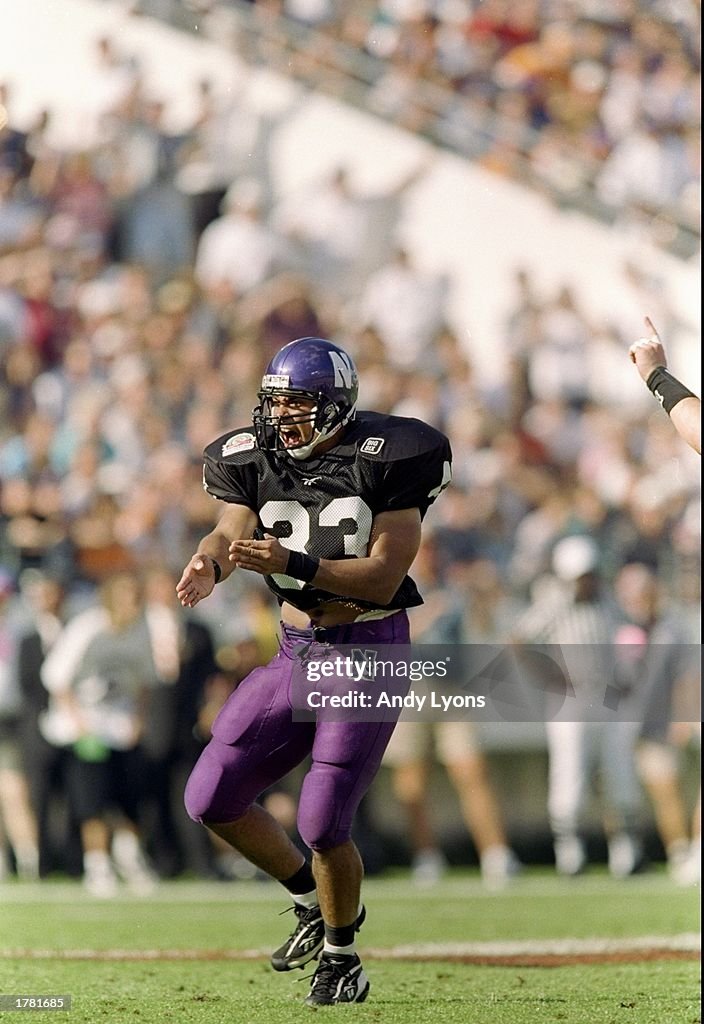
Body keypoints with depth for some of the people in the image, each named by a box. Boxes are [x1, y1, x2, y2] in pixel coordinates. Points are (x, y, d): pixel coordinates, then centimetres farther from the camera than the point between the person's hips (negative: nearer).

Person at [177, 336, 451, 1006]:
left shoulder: (385, 461, -14)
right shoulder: (256, 460, 3)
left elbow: (385, 575, -17)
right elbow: (231, 530, -10)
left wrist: (293, 564, -30)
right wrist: (211, 562, -35)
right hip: (297, 651, 6)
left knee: (322, 825, -11)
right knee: (211, 800, 3)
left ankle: (342, 957, 14)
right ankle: (313, 900, 25)